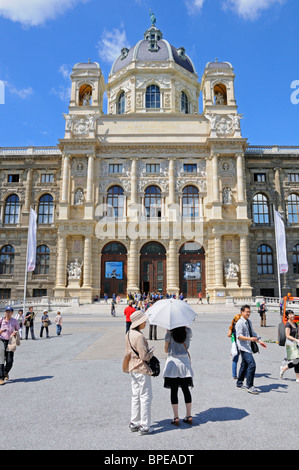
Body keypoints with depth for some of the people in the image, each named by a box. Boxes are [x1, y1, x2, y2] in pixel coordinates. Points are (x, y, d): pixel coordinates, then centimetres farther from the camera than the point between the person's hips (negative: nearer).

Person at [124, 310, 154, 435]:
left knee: (135, 396, 18)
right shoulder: (139, 336, -24)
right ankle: (144, 427, 12)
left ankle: (134, 423, 28)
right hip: (142, 370, -9)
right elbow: (144, 356, -22)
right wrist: (151, 351, -4)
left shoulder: (129, 334, 4)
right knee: (145, 397, 3)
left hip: (132, 368, 9)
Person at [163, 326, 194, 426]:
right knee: (186, 390, 14)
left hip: (173, 362, -3)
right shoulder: (188, 332, -4)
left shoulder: (170, 333, -11)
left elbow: (166, 350, 0)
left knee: (174, 391, 5)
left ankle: (176, 418, 9)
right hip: (185, 362, 3)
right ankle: (189, 416, 19)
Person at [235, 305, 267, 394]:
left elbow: (252, 333, 23)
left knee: (244, 365, 17)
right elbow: (239, 336, -22)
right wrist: (250, 338, -33)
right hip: (243, 347, -9)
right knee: (252, 364, -15)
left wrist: (259, 341, 15)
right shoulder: (240, 323, -16)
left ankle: (239, 383, 30)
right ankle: (249, 386, -6)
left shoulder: (249, 322, 12)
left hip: (248, 346, 9)